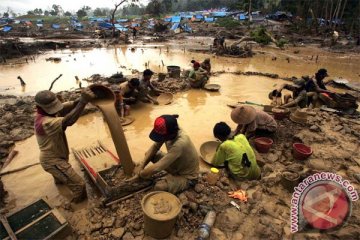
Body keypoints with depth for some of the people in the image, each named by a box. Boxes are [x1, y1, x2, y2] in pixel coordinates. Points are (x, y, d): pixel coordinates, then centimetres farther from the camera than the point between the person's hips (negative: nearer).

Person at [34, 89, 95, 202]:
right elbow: (68, 121, -51)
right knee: (78, 185, -10)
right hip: (52, 160, -10)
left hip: (56, 155, 10)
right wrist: (83, 101, -55)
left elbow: (68, 106, -21)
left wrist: (82, 99, -42)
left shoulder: (48, 112, -9)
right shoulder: (44, 122, -36)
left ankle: (59, 180, 75)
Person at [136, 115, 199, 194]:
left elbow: (157, 167, -37)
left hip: (187, 176, -7)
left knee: (159, 187, -29)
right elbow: (155, 147, -2)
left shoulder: (180, 143, -40)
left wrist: (141, 173, -19)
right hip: (176, 164, 7)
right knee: (150, 154, -2)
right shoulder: (169, 133, -18)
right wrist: (142, 165, -12)